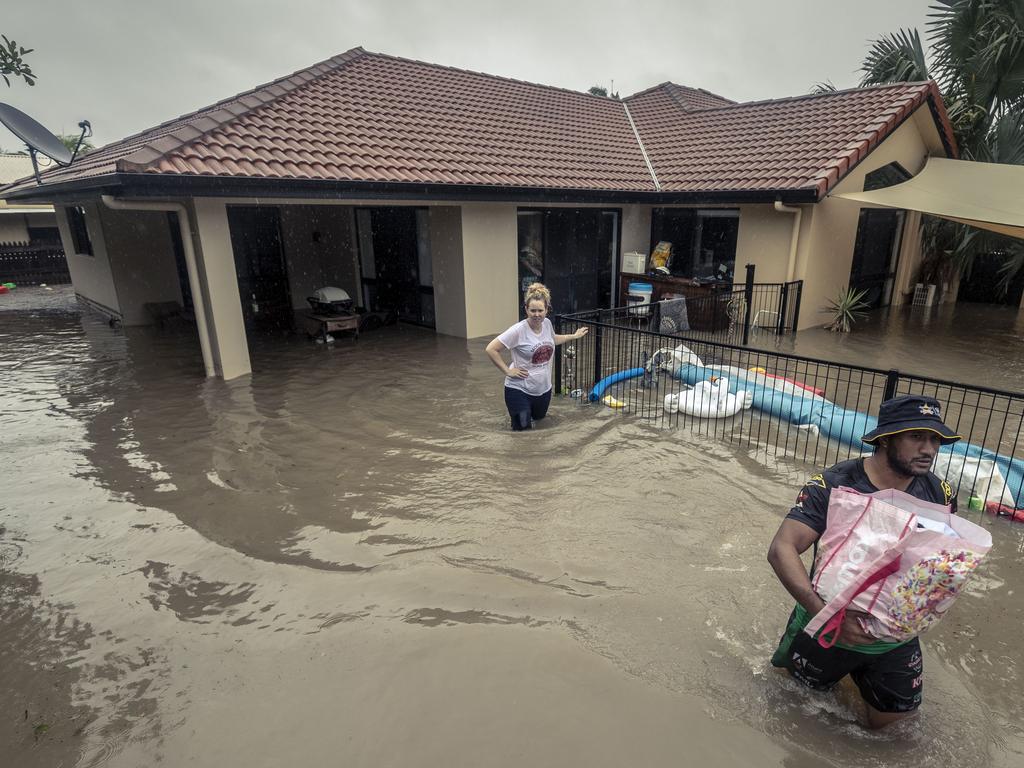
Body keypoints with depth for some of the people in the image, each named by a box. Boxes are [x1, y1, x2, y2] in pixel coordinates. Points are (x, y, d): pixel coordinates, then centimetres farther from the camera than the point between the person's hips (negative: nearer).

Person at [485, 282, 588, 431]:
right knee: (523, 428, 5)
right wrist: (508, 371, -19)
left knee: (539, 417, 25)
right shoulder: (518, 330, -25)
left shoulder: (547, 323, -5)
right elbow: (491, 349, -21)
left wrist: (574, 336, 21)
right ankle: (515, 412, 35)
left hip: (543, 388, 6)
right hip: (519, 389, -6)